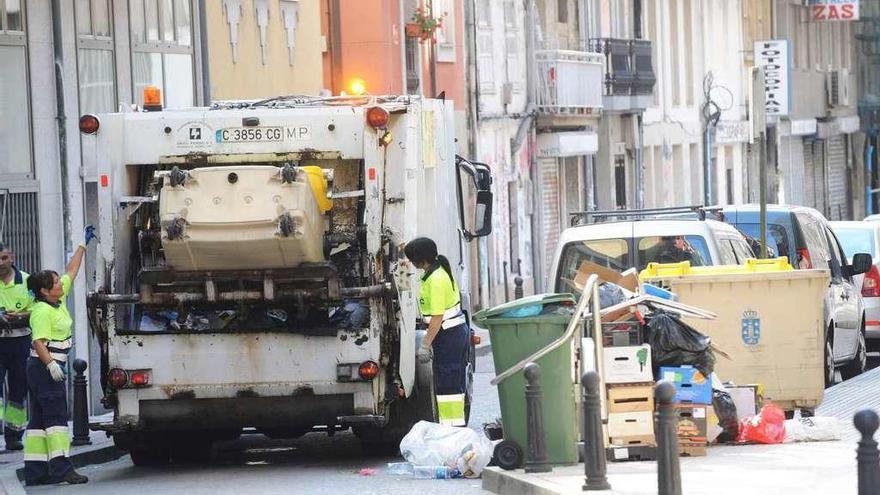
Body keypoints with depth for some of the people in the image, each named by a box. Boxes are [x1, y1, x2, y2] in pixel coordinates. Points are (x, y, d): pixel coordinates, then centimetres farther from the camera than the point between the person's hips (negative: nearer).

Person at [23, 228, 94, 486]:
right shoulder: (42, 311, -16)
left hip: (51, 366, 10)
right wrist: (50, 364, -36)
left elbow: (72, 271, 22)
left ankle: (35, 471, 8)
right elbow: (39, 342, -24)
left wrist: (83, 245, 26)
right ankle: (60, 467, -18)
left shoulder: (59, 300, 11)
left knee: (39, 418, 8)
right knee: (56, 415, -13)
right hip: (45, 366, -10)